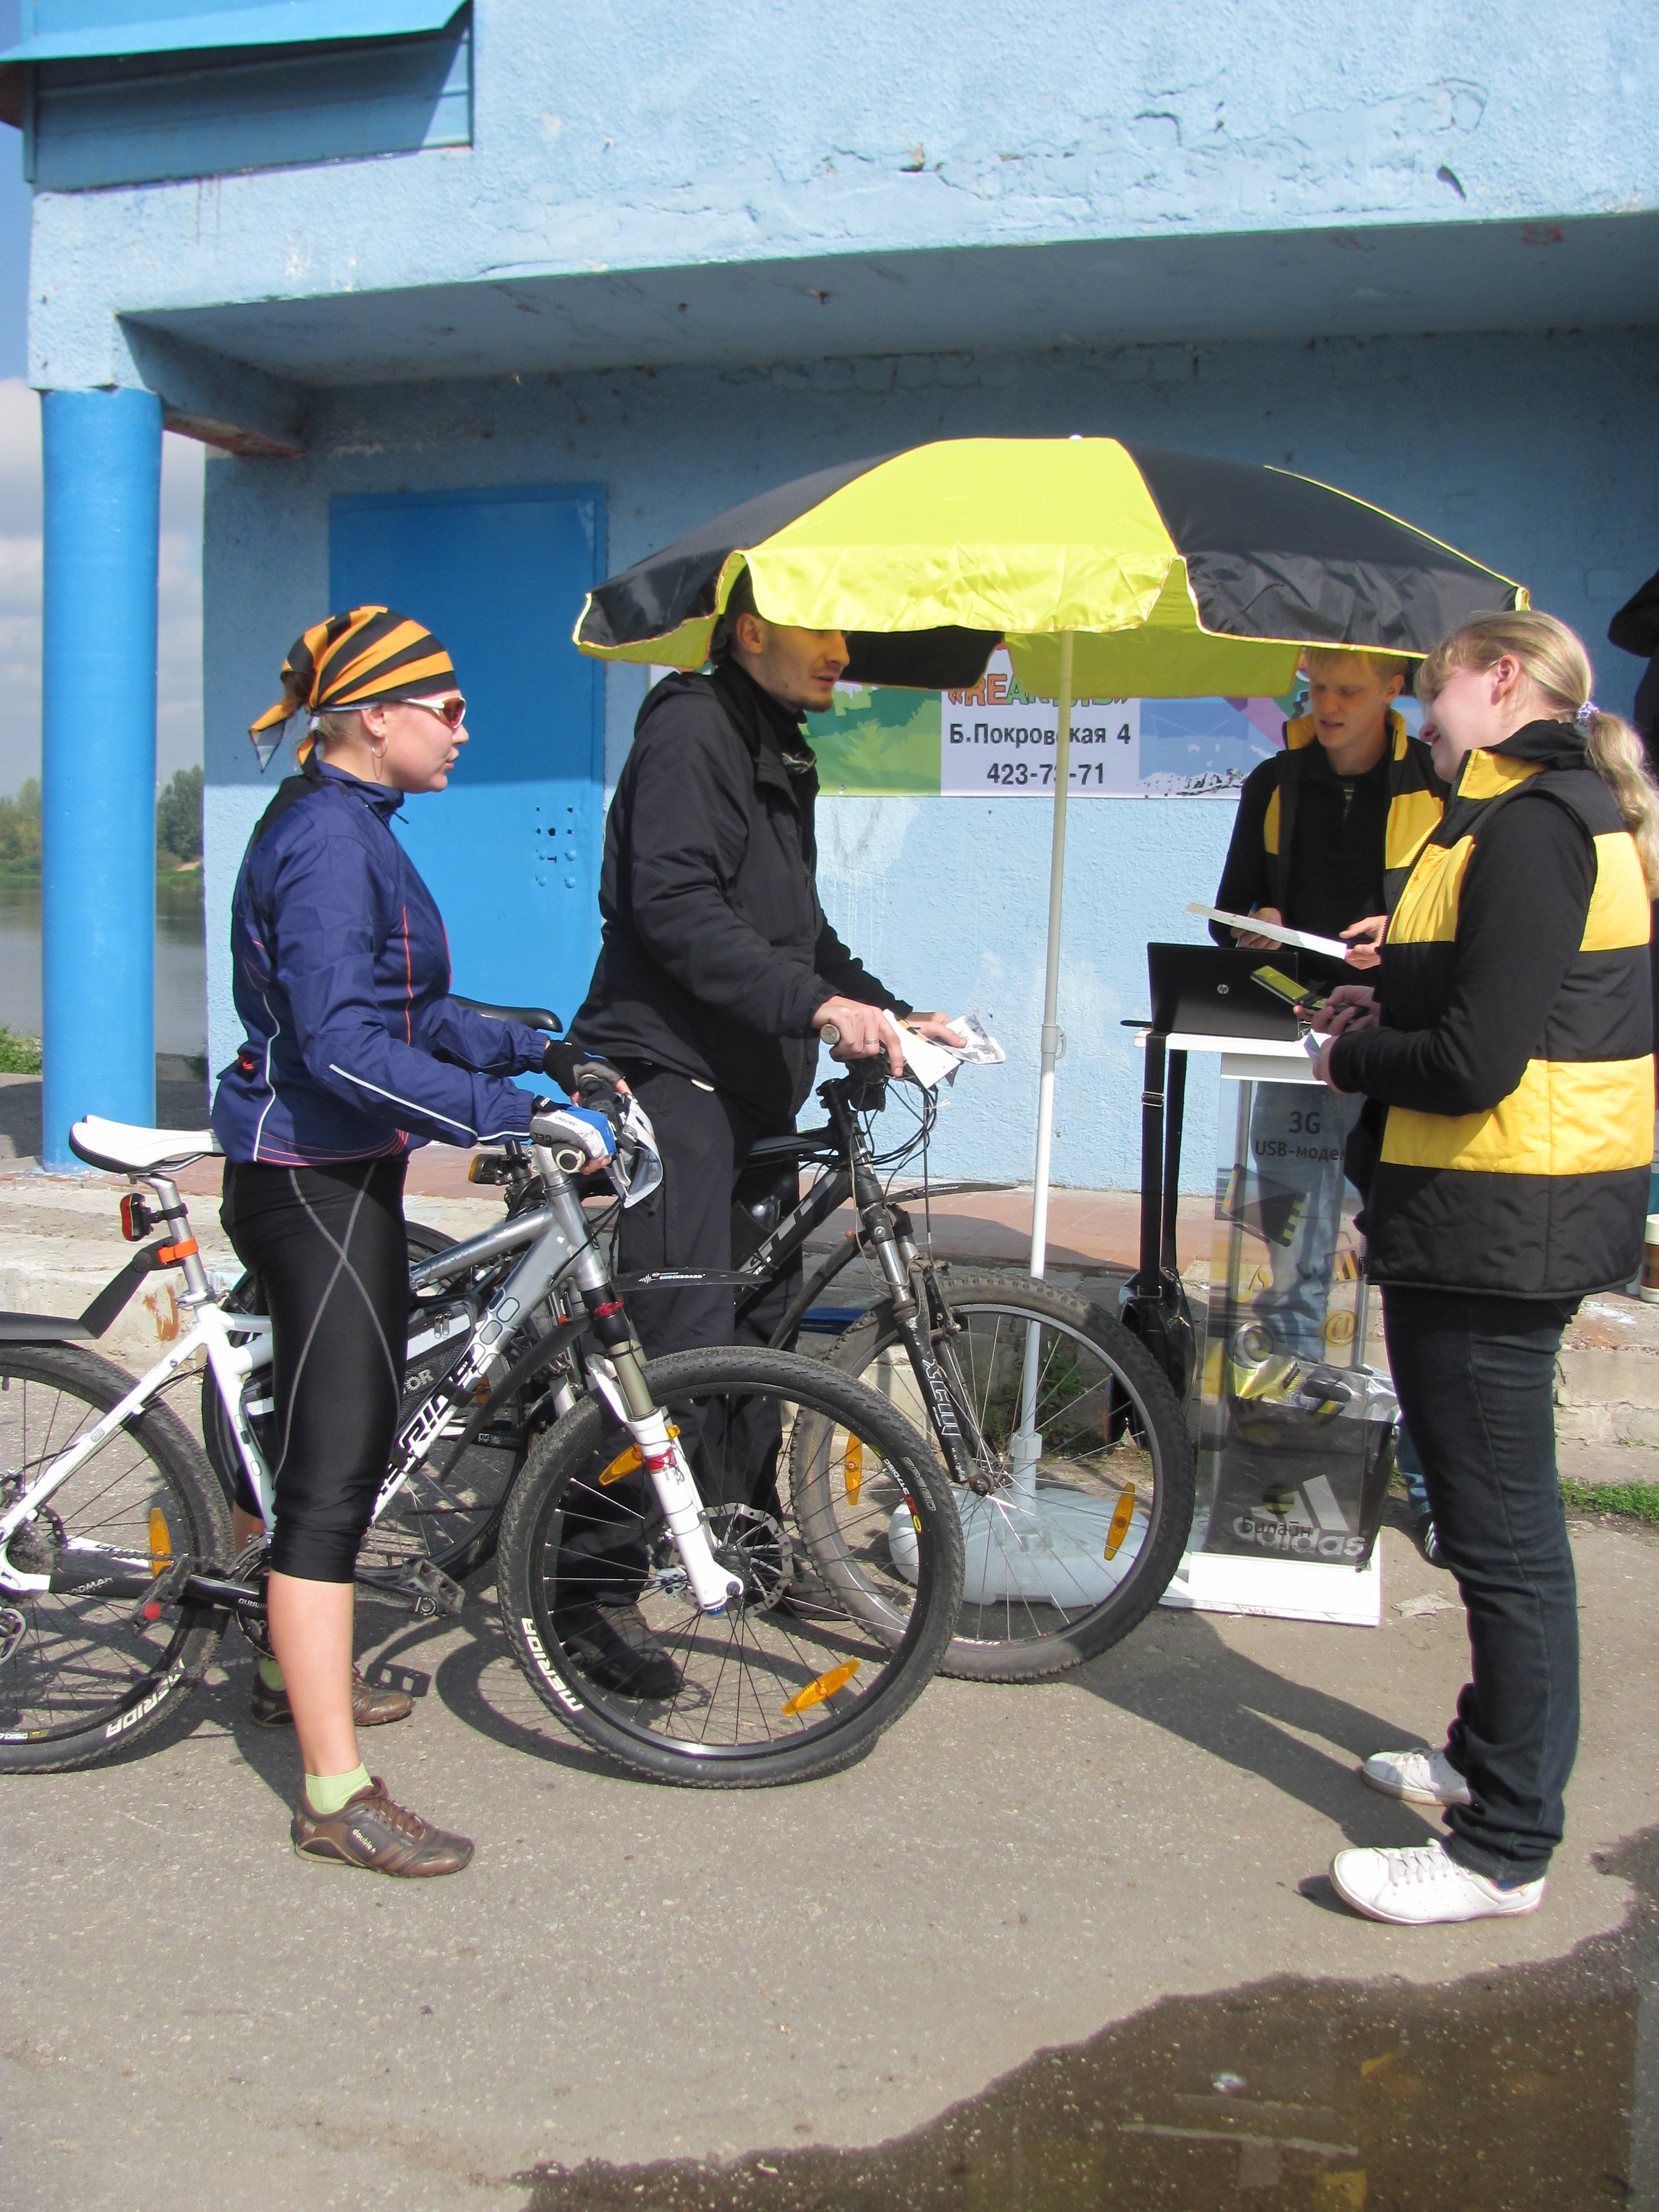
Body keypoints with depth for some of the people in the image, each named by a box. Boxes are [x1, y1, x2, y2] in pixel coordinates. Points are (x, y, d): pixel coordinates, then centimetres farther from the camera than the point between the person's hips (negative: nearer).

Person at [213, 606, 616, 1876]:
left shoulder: (347, 828, 15)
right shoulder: (328, 837, -18)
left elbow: (406, 1015, 20)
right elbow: (338, 1043, -28)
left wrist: (540, 1051, 12)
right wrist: (517, 1117, -31)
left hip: (333, 1175, 11)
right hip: (315, 1182, -11)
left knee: (321, 1437, 23)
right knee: (334, 1466, -8)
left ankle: (300, 1672, 42)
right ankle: (336, 1797, -1)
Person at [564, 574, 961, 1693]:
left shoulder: (781, 755, 22)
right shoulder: (691, 730, -9)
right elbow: (675, 908, -22)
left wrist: (894, 1013, 13)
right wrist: (817, 1003, -27)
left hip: (754, 1083, 10)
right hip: (671, 1068, -10)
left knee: (766, 1312, 14)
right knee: (681, 1337, -14)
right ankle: (598, 1587, -6)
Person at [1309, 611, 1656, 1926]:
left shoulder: (1526, 827, -19)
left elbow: (1476, 1062, -24)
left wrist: (1357, 1056, -7)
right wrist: (1390, 1010, 7)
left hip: (1491, 1224, -11)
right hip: (1528, 1215, 11)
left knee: (1501, 1532, -1)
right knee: (1499, 1517, 21)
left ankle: (1506, 1850, 11)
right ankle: (1494, 1756, 37)